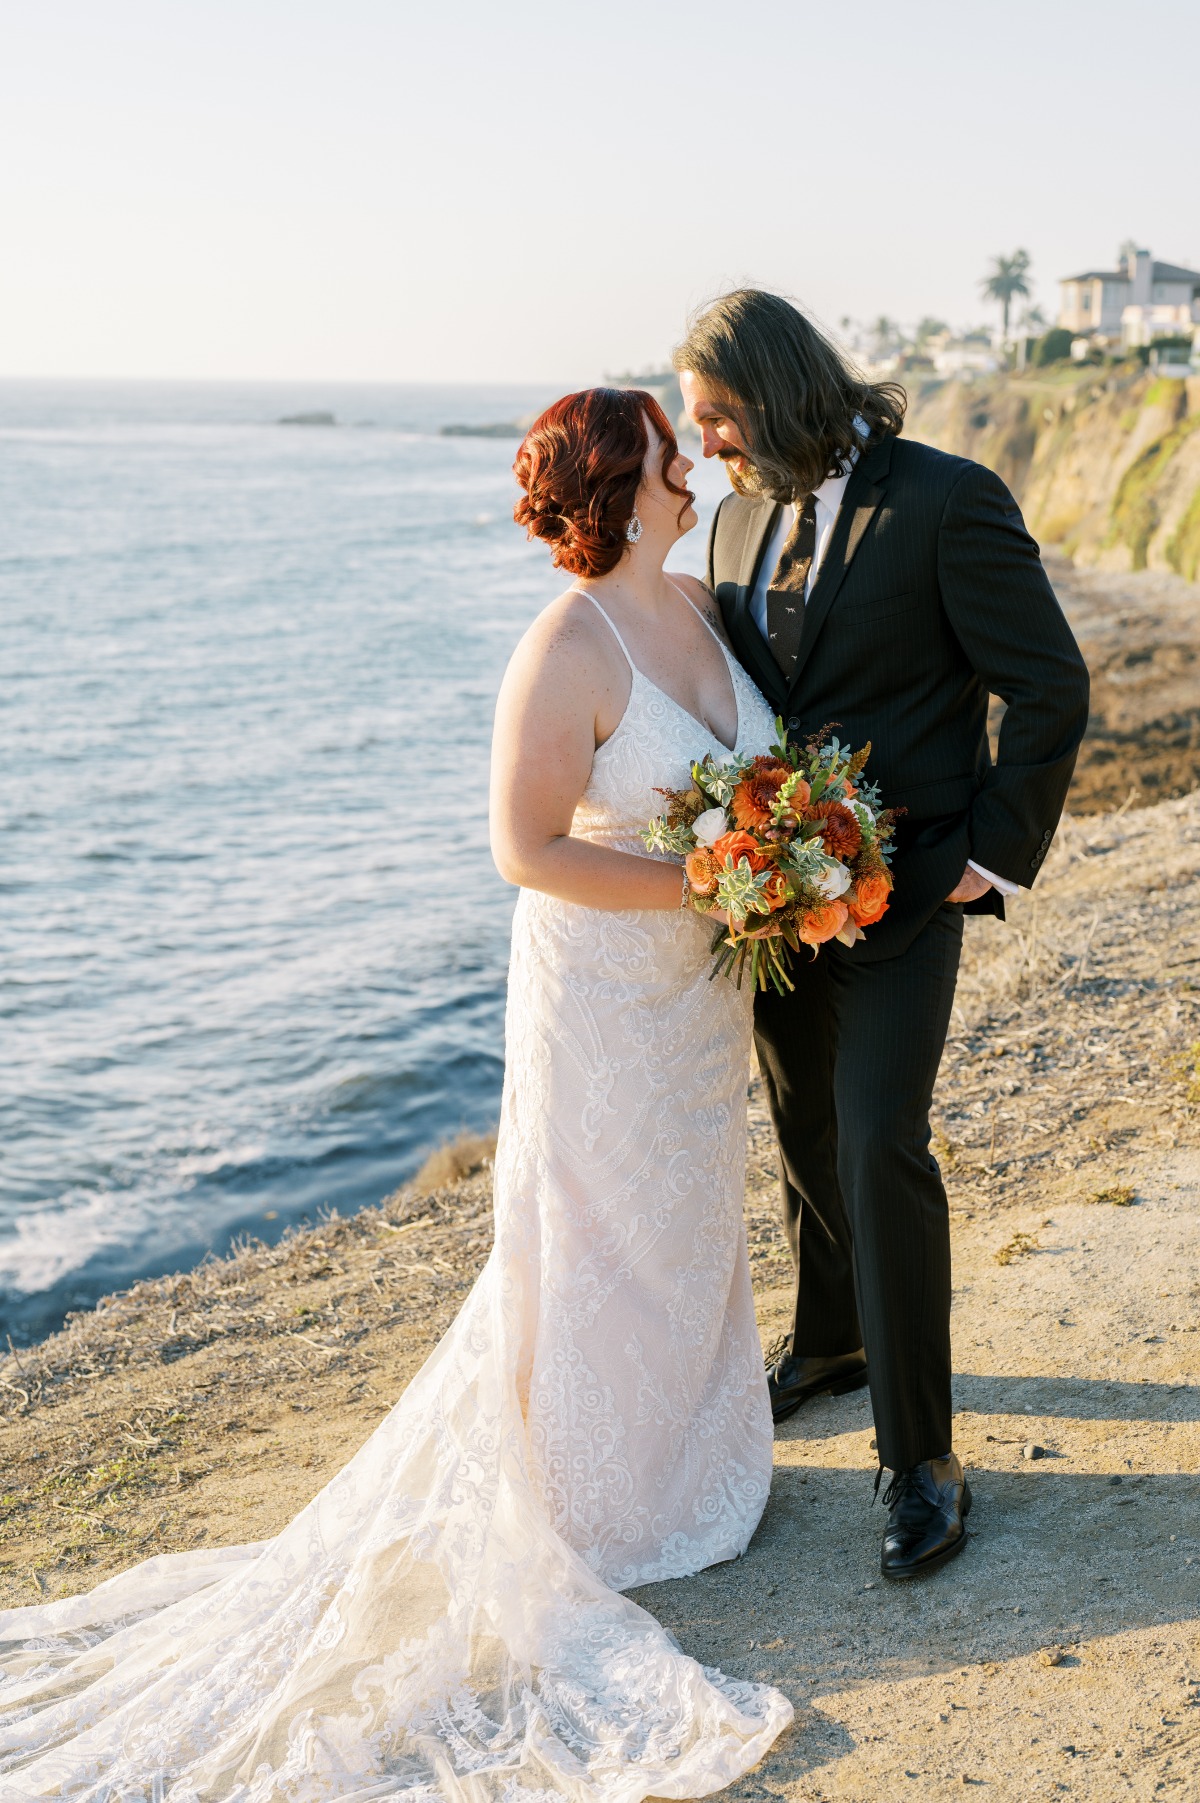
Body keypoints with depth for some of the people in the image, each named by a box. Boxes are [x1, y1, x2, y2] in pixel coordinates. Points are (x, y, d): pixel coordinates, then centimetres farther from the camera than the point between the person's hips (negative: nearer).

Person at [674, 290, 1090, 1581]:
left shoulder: (947, 502, -14)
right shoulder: (744, 517, 6)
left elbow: (1050, 685, -12)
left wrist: (999, 854, -12)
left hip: (899, 893, -7)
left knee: (879, 1152, -10)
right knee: (806, 1132, 19)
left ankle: (921, 1458, 3)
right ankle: (829, 1342, 42)